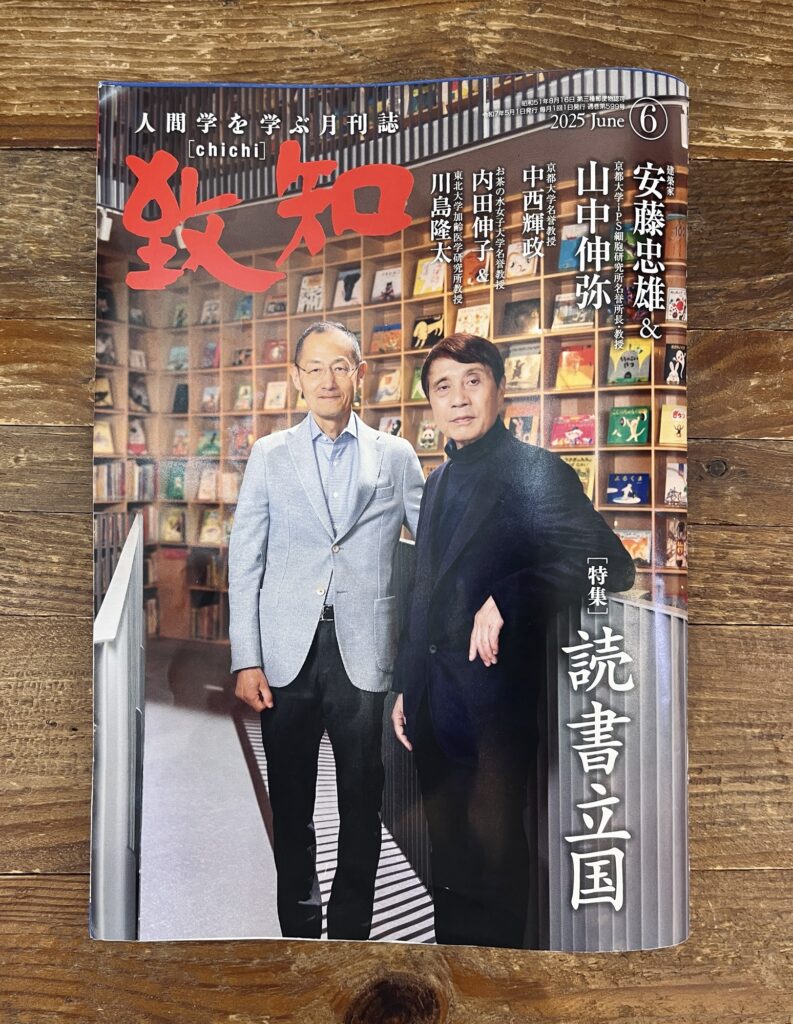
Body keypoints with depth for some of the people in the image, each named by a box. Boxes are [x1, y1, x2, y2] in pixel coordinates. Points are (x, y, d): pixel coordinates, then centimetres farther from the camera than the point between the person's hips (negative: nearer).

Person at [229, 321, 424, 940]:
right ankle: (300, 923, 32)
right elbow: (244, 563, 4)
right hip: (287, 653, 1)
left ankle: (351, 926, 30)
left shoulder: (396, 456, 6)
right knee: (290, 802, 12)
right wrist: (245, 660, -2)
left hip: (364, 651, 0)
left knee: (362, 798, 9)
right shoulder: (269, 456, 6)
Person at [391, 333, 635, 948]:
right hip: (434, 692, 7)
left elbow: (610, 565, -19)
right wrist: (406, 685, 17)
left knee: (492, 845, 6)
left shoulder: (535, 471, -9)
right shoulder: (440, 483, 14)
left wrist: (506, 598, -26)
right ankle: (451, 943, 36)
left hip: (495, 694, -7)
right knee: (448, 841, 18)